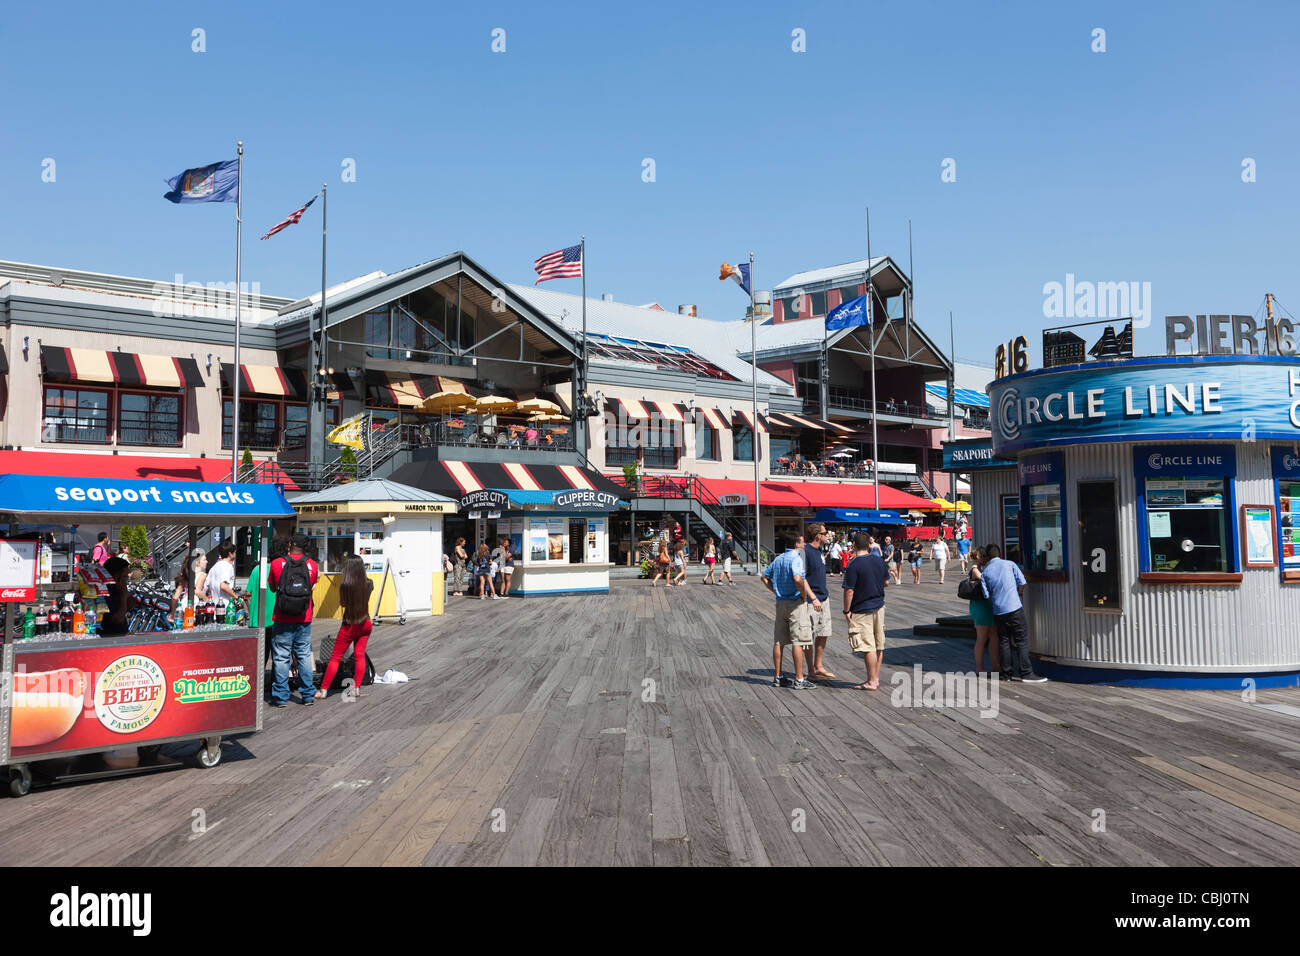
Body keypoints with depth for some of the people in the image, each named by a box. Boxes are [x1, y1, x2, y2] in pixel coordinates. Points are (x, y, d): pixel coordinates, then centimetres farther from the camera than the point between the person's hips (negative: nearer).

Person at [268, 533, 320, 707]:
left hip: (282, 620, -2)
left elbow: (272, 588, 8)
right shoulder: (312, 565, -1)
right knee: (304, 656, 10)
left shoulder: (277, 563, -6)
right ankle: (308, 695, 14)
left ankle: (281, 697, 7)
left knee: (282, 658, 4)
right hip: (304, 619, 2)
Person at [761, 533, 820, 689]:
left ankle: (777, 677, 18)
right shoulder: (795, 558, -14)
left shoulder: (778, 559, 11)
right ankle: (799, 680, -1)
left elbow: (765, 577, 19)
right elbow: (797, 579, -30)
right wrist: (803, 595, -16)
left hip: (780, 603, 8)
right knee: (798, 641, -3)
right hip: (796, 603, -8)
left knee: (779, 641, 11)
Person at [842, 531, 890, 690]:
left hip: (861, 610, -7)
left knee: (868, 647, -3)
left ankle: (871, 682, 2)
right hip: (879, 606, 7)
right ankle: (876, 679, 20)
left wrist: (846, 610, -9)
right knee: (878, 645, 12)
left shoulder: (854, 565, -18)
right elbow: (886, 583, 12)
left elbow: (849, 590, -18)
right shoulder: (879, 560, 3)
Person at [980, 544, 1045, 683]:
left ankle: (1007, 673, 11)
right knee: (1022, 640, 0)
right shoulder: (1009, 564, 2)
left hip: (998, 611, 3)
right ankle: (1026, 673, -3)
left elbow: (987, 595, 5)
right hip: (1014, 608, -3)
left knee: (1004, 641, 10)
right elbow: (1022, 583, 2)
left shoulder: (984, 572, 6)